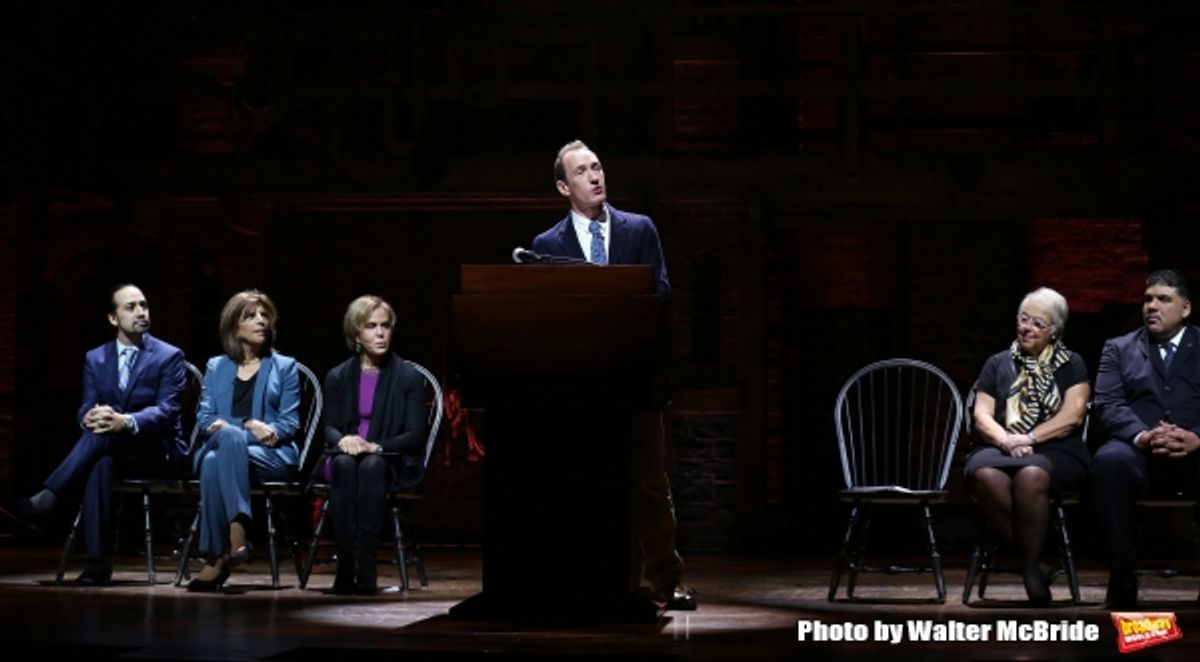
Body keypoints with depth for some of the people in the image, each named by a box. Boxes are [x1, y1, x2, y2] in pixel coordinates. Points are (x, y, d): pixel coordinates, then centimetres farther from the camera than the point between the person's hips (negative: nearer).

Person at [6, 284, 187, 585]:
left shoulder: (169, 357, -3)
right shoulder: (96, 358, 10)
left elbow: (166, 411, -16)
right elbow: (87, 408, 2)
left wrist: (126, 422, -36)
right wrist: (89, 417, -26)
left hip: (158, 453, -3)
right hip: (113, 451, 3)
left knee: (104, 433, -34)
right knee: (100, 464, -36)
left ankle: (47, 498, -35)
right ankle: (97, 561, -38)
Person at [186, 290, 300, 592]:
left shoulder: (285, 367, 14)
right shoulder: (216, 367, 19)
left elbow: (290, 424, 5)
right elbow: (204, 419, 10)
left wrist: (249, 429, -15)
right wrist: (248, 426, -11)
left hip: (273, 456, -1)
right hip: (222, 446, 2)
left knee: (216, 462, -34)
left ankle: (215, 560, -39)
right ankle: (236, 537, -45)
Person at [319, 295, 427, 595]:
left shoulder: (409, 377, 1)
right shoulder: (338, 376, 8)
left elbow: (415, 435, -3)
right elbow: (329, 428, 9)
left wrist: (376, 447, -19)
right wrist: (343, 440, -16)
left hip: (391, 462, -2)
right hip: (345, 456, 2)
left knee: (371, 466, -37)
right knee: (344, 464, -35)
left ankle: (365, 566, -42)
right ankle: (345, 564, -39)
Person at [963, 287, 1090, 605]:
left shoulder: (1071, 365, 15)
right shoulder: (998, 364, 20)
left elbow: (1073, 415, 1)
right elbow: (981, 416, 10)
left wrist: (1029, 439, -11)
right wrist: (1006, 440, -11)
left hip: (1057, 451, -2)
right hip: (1001, 448, 2)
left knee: (1031, 474, -40)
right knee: (986, 475, -37)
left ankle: (1030, 567, -25)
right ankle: (1033, 566, -27)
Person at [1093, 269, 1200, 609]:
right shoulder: (1119, 348, 20)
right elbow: (1109, 404, 3)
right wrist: (1141, 436, -18)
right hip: (1140, 452, 1)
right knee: (1109, 461, -35)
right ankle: (1122, 579, -28)